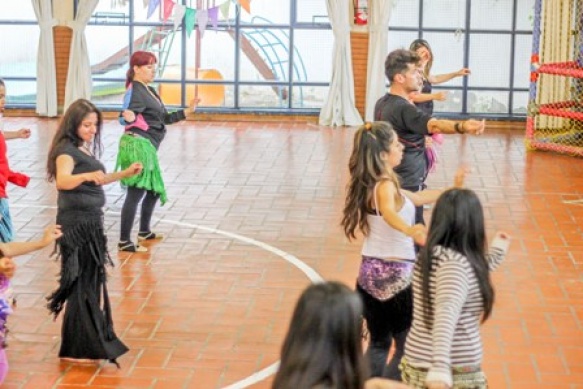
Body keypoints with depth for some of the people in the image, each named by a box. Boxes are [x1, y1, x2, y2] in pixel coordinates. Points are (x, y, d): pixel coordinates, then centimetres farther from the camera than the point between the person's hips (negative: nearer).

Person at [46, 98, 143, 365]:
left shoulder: (85, 148, 12)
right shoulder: (66, 150, -15)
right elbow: (62, 181, -35)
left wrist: (126, 173, 19)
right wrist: (88, 175, -51)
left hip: (91, 222, 9)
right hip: (76, 224, -9)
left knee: (93, 281, 18)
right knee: (81, 285, -5)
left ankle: (92, 339, 31)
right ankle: (76, 350, 3)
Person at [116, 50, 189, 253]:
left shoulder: (150, 91, 17)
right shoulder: (135, 91, -12)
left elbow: (165, 118, 23)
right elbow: (125, 118, -25)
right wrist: (128, 118, -47)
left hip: (148, 147, 10)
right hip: (137, 145, -10)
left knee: (155, 190, 21)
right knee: (135, 193, -10)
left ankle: (144, 232, 36)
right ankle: (124, 242, -8)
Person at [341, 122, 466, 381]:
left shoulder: (373, 184, 9)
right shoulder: (386, 186, -19)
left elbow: (416, 198, 23)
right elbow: (389, 212, -43)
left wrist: (451, 191, 27)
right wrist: (410, 230, -61)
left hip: (369, 273, 8)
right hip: (395, 274, -8)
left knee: (378, 343, 18)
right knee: (407, 347, 5)